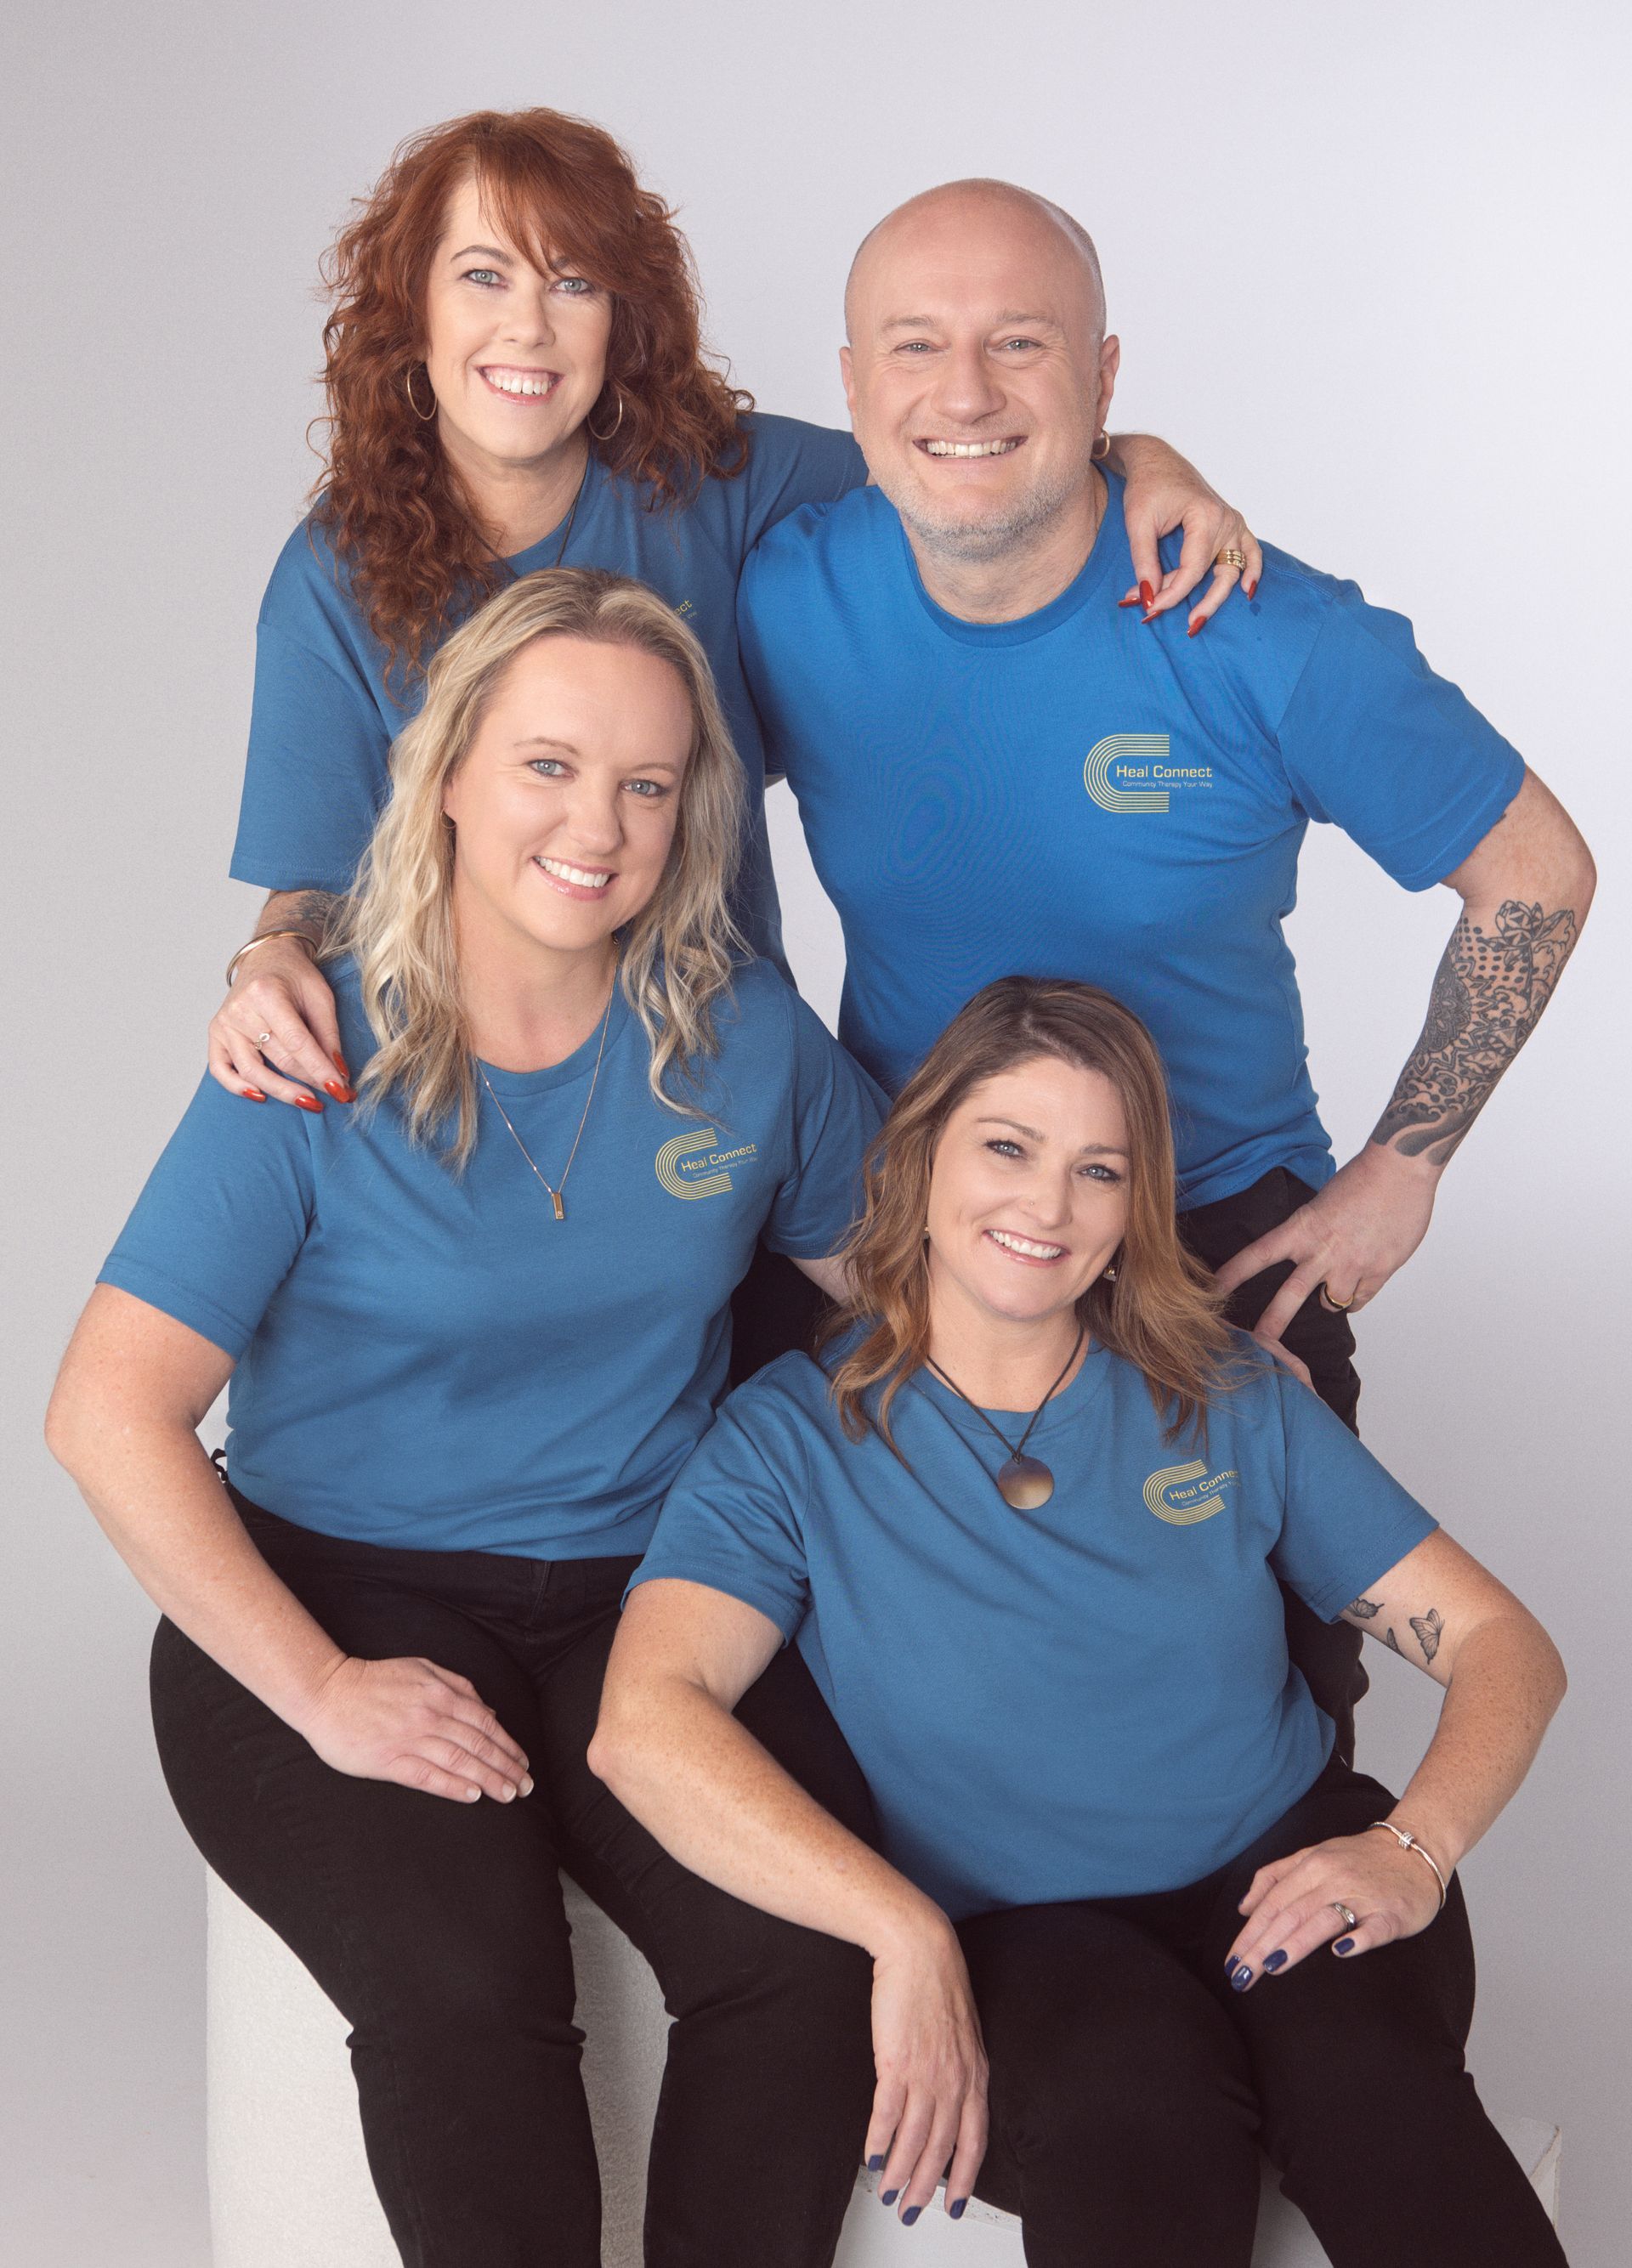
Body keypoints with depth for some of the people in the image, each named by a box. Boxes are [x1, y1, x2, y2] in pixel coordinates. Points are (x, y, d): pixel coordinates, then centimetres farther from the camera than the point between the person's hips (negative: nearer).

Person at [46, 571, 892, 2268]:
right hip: (337, 1599, -2)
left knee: (810, 1948, -23)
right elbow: (109, 1411, -12)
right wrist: (321, 1690, -18)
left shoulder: (747, 1037, 2)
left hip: (641, 1597, 3)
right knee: (461, 1983, -29)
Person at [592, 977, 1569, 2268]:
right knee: (1138, 2087, -36)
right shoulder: (796, 1437, 2)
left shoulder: (1230, 1400, 11)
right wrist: (903, 1933, -27)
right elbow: (644, 1726, -15)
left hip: (1282, 1876, 2)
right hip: (1007, 1938, -2)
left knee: (1366, 2071, -32)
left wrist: (1414, 1849, -11)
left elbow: (1500, 1643, 10)